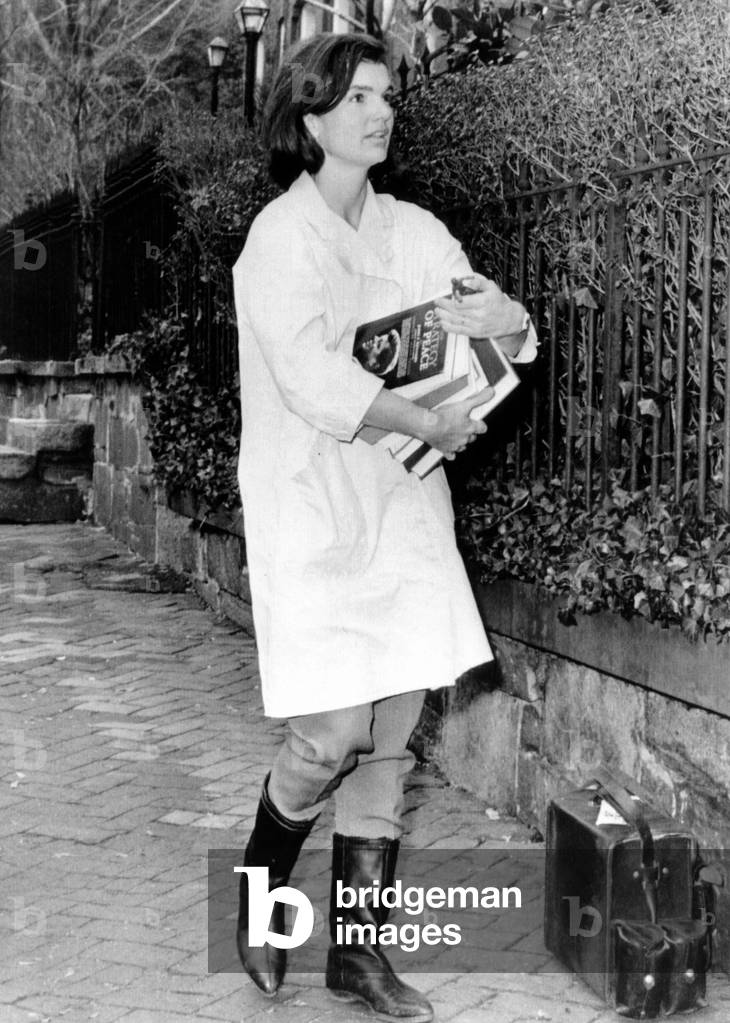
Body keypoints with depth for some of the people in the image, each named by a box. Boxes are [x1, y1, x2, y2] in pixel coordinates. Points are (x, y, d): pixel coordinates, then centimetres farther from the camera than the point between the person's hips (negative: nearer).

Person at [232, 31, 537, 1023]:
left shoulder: (415, 231, 11)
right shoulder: (283, 236, -7)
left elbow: (514, 330, 9)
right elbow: (312, 376, -20)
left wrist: (497, 315, -13)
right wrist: (435, 421, -16)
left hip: (405, 509, 6)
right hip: (315, 510, -6)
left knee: (391, 738, 6)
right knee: (333, 731, -9)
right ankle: (260, 894, 21)